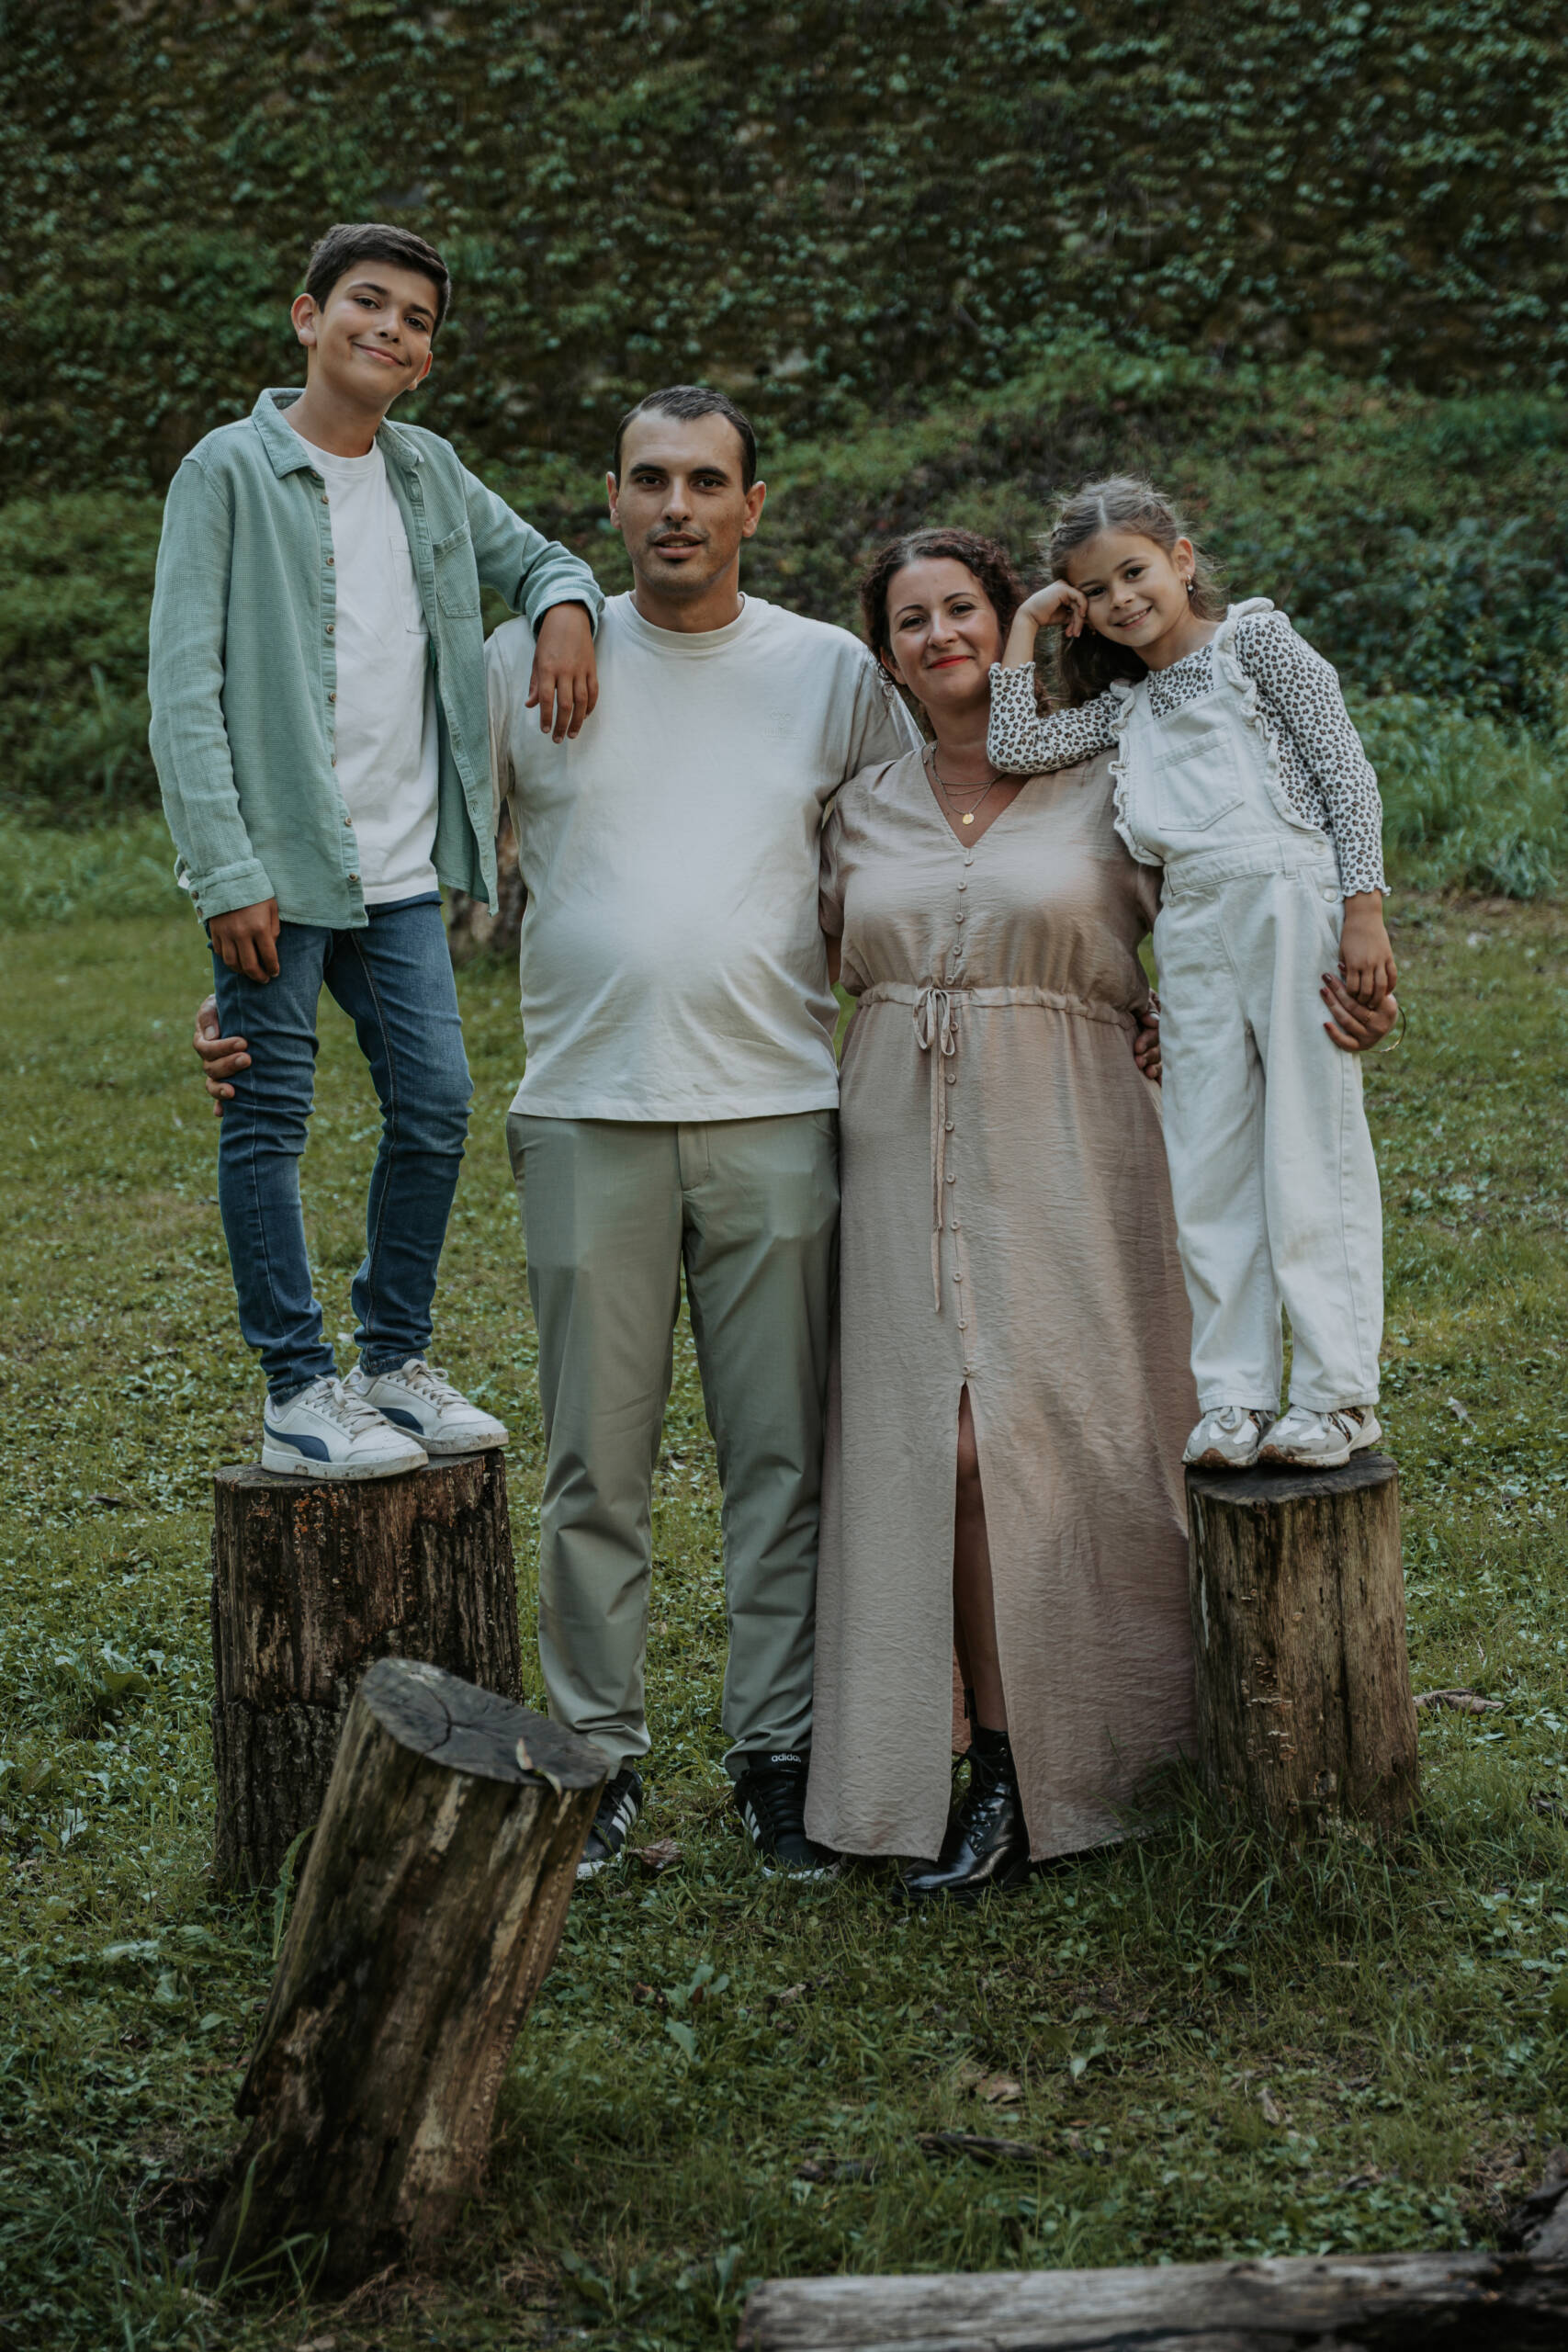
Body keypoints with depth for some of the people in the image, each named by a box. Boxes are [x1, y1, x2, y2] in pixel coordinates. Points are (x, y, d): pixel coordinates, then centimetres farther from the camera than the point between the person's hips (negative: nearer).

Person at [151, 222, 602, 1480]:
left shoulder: (431, 471, 10)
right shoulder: (232, 469, -6)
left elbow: (536, 557, 25)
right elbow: (184, 690, -9)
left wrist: (566, 607, -1)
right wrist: (227, 873, -16)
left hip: (401, 868, 6)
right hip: (276, 862, -6)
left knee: (436, 1108, 8)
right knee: (271, 1123, 0)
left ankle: (396, 1365, 23)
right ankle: (300, 1394, 10)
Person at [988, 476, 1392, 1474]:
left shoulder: (1253, 635, 4)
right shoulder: (1128, 703, 19)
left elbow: (1347, 771, -2)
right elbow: (1016, 748, 6)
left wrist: (1363, 912, -11)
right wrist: (1025, 627, 12)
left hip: (1293, 905, -6)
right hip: (1194, 932, 6)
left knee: (1309, 1156, -3)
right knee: (1210, 1171, 4)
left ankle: (1340, 1395, 4)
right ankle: (1236, 1399, 11)